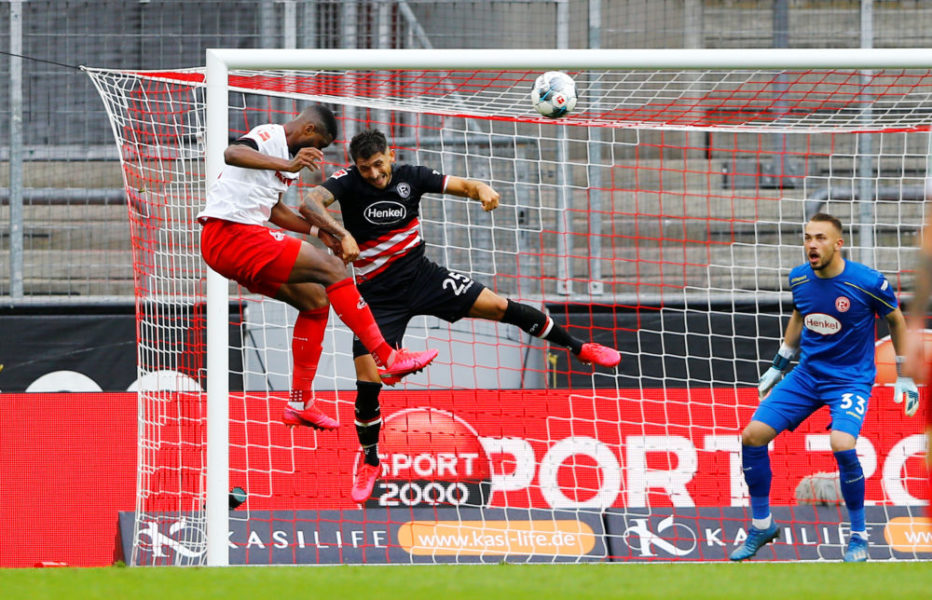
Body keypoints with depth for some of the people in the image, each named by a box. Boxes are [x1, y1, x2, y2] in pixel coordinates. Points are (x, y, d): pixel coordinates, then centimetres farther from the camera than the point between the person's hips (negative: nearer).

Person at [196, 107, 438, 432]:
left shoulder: (285, 152, 22)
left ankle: (300, 403, 13)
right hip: (230, 232, -11)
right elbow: (233, 153, -31)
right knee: (331, 268, -13)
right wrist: (289, 166, -45)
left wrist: (318, 230, 27)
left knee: (315, 300, 11)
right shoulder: (269, 136, -9)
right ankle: (388, 357, -10)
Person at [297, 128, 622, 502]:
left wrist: (481, 190, -29)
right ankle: (369, 461, 14)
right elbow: (312, 201, -34)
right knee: (367, 383, -11)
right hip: (378, 296, -2)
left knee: (497, 306, -8)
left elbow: (460, 186, -4)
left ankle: (580, 349, 11)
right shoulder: (348, 181, -16)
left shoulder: (409, 177, -7)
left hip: (420, 275, 2)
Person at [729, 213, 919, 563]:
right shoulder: (799, 279, -3)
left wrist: (905, 378, 0)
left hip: (851, 378, -5)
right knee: (752, 435, -7)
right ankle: (761, 526, 13)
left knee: (841, 444, -31)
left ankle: (859, 536, -10)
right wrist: (777, 365, 23)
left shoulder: (867, 283, -18)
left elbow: (896, 321, -1)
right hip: (807, 374, 5)